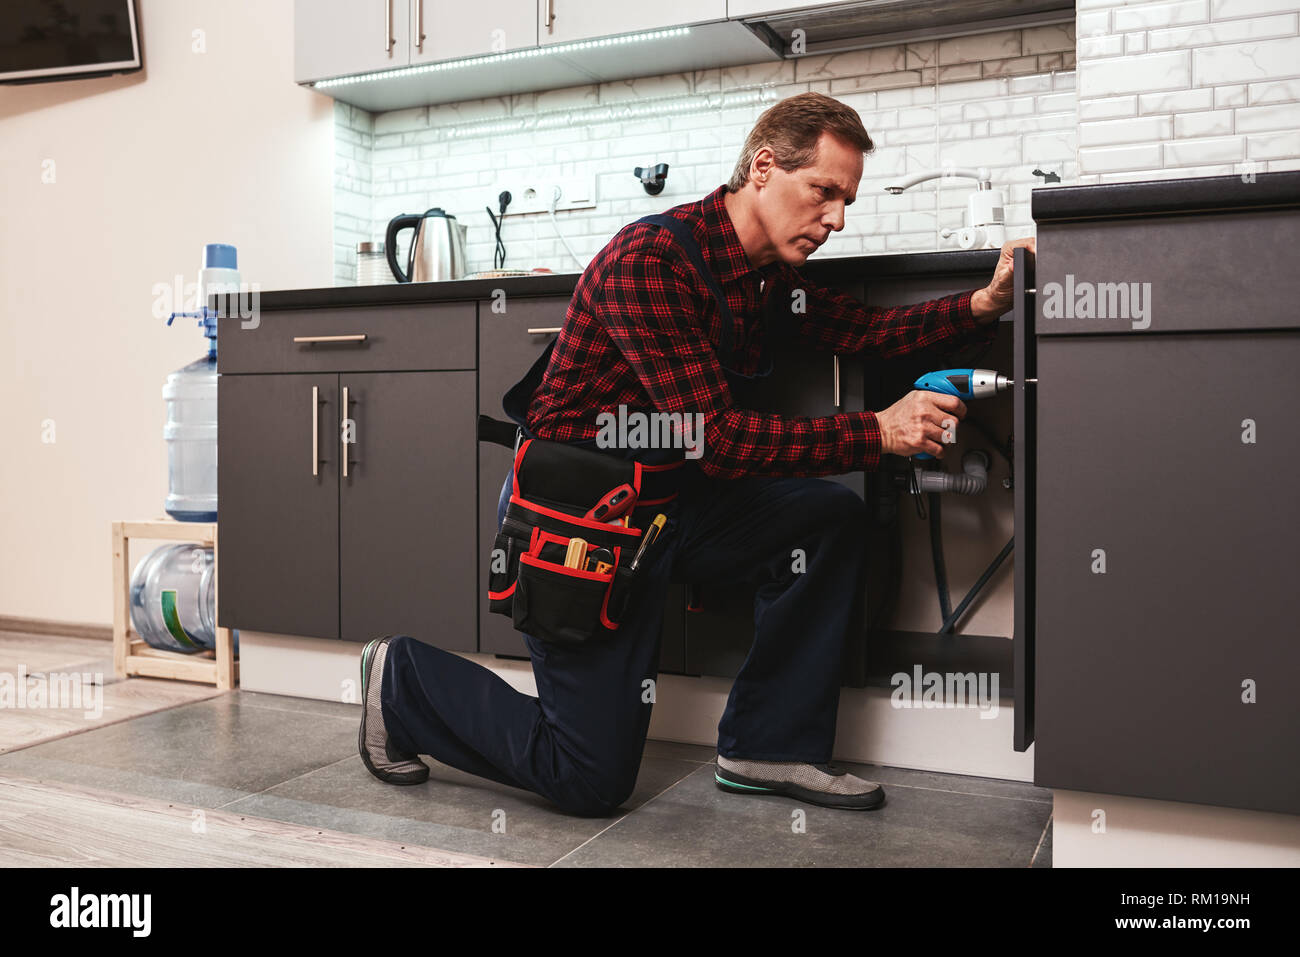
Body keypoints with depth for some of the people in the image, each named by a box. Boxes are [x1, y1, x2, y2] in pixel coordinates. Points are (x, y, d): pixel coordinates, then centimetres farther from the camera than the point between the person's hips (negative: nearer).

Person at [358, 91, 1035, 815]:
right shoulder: (651, 260, -22)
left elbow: (863, 328, 7)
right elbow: (713, 436, -28)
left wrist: (984, 305, -8)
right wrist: (876, 434, -29)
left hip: (666, 503, 9)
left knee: (833, 516, -7)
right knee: (593, 782, -5)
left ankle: (768, 747, 2)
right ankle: (404, 676, 16)